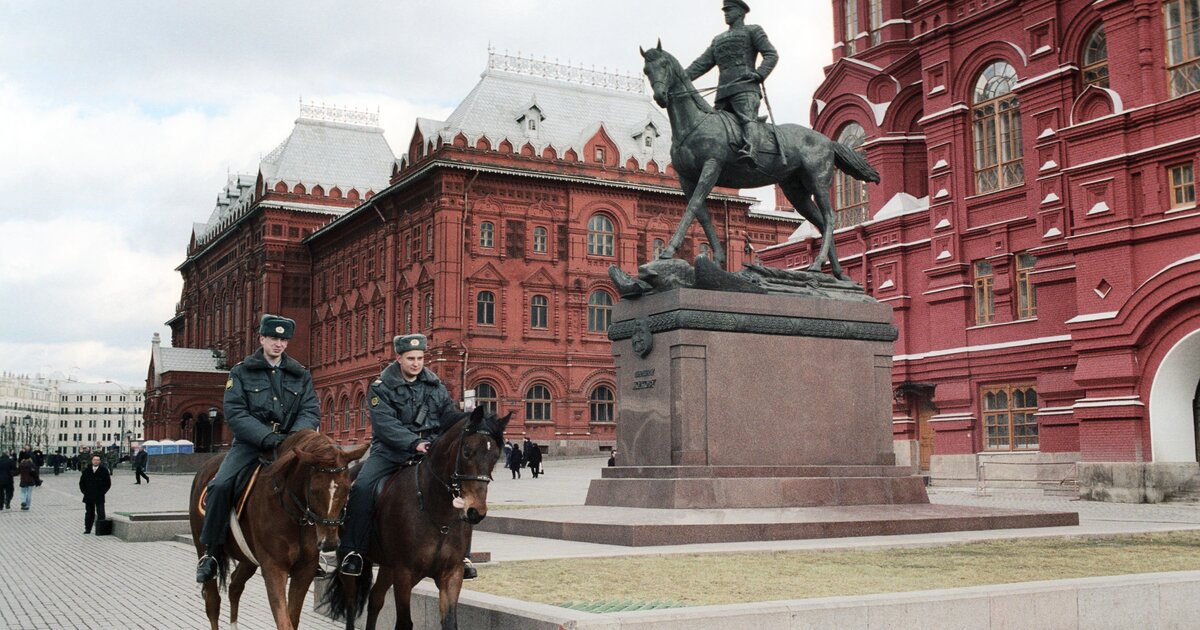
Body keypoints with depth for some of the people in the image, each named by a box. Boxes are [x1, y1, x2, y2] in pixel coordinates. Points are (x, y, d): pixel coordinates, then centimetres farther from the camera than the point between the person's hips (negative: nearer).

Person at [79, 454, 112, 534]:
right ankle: (87, 529, 17)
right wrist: (84, 491, 4)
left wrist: (102, 492, -4)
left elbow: (108, 483, 1)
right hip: (88, 496, 3)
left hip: (99, 497, -3)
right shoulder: (86, 470, 6)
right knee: (89, 513, 10)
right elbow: (82, 482, 14)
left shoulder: (104, 470, -2)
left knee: (100, 513, -6)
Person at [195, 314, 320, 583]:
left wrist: (296, 436, -19)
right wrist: (267, 437, -21)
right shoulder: (241, 372, 4)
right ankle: (211, 552, -8)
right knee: (220, 485, -24)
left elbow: (311, 411, 3)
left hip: (289, 445, 2)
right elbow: (235, 413, -7)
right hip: (250, 444, -2)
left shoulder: (301, 374, 12)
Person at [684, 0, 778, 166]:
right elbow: (702, 64, 24)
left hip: (745, 89, -7)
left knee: (747, 119, -30)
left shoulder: (753, 31, 15)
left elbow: (771, 55, 4)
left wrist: (759, 74, -15)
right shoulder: (718, 40, 32)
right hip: (723, 93, 7)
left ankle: (748, 150, -52)